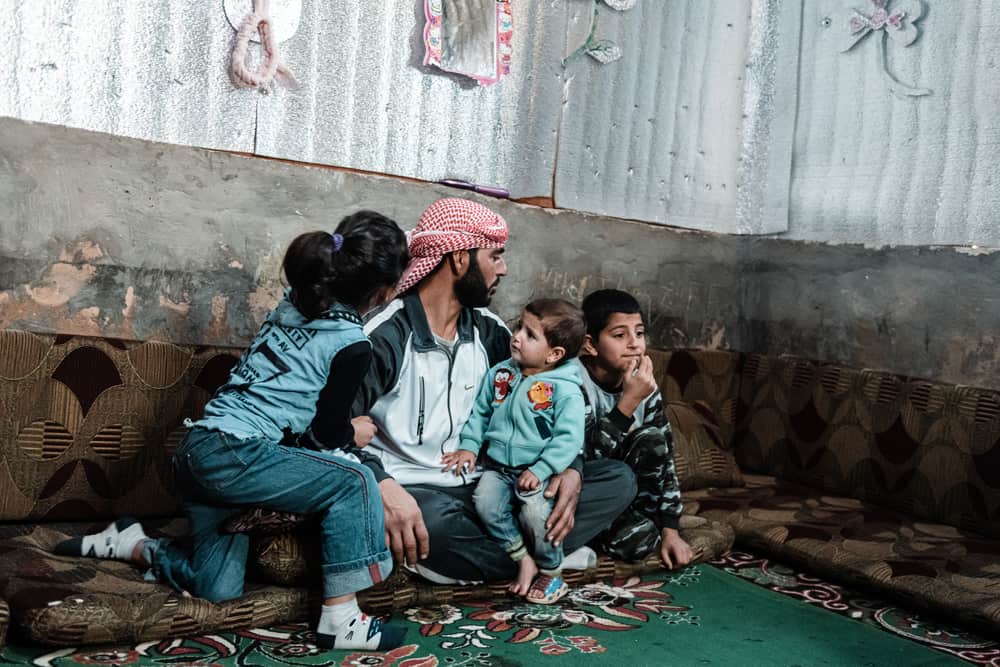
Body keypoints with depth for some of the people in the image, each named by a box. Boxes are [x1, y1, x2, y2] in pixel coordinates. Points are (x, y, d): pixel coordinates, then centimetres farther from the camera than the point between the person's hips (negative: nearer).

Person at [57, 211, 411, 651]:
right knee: (353, 481, -13)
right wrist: (355, 431, 19)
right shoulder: (353, 346, -10)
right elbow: (326, 436, -1)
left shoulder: (293, 303, 12)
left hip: (197, 449, 9)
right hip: (234, 453, -9)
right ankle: (340, 620, -12)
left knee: (217, 590, 16)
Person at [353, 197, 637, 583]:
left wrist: (569, 467, -6)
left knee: (618, 479, -4)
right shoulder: (384, 334, -10)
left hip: (483, 489, 6)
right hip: (416, 494, -6)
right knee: (436, 520, -42)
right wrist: (383, 487, -36)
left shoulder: (489, 331, 9)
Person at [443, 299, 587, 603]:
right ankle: (522, 558, 0)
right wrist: (469, 446, 4)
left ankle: (551, 571, 1)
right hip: (497, 466, 5)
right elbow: (480, 411, 16)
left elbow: (569, 438, -16)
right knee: (485, 501, -22)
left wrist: (540, 470, -23)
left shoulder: (565, 390, -11)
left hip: (537, 470, -5)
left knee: (535, 511, -28)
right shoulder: (500, 373, 5)